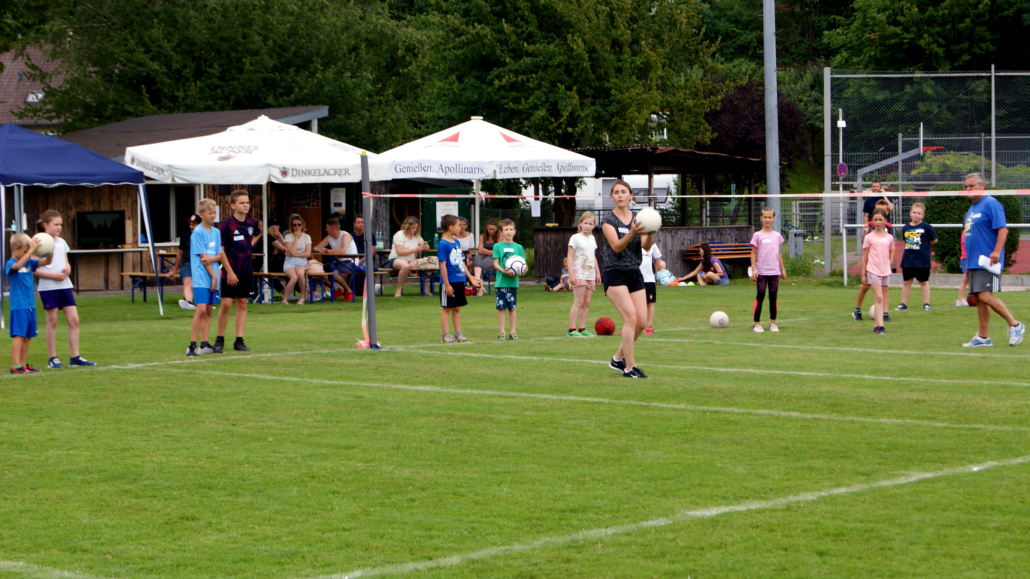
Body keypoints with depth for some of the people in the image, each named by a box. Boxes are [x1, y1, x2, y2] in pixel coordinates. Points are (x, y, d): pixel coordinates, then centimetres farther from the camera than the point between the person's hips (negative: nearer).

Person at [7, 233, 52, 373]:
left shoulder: (29, 262, 11)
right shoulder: (10, 264, -10)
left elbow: (45, 262, 16)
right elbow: (18, 266, -33)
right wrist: (31, 250, -38)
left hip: (30, 305, 8)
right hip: (18, 307, -8)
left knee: (27, 336, 10)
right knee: (19, 335, -11)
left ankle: (23, 364, 17)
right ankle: (16, 366, -12)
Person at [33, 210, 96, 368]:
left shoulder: (62, 242, 14)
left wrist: (67, 269, -2)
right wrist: (53, 275, -20)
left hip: (65, 285, 6)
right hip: (48, 287, -6)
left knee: (74, 320, 1)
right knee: (52, 321, 0)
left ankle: (75, 357, 6)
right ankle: (52, 359, 8)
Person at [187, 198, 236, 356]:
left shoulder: (216, 232, 12)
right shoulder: (197, 232, -8)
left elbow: (220, 255, 12)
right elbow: (202, 257, -10)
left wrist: (212, 259, -8)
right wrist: (213, 276, -10)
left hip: (213, 278, 7)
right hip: (201, 278, -7)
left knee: (208, 310, 6)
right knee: (201, 309, -15)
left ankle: (204, 345, 9)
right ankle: (192, 345, -14)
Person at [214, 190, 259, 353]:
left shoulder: (252, 223, 6)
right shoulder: (226, 224, -10)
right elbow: (220, 250, -11)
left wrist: (249, 245, 10)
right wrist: (229, 271, -16)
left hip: (247, 271, 5)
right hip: (230, 272, -5)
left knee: (242, 304, 6)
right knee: (226, 304, -6)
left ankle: (239, 341, 11)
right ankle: (219, 339, 6)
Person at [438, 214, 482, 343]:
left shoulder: (456, 242, 11)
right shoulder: (443, 244, -14)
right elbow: (443, 265, -16)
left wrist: (470, 277, 17)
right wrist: (446, 284, -17)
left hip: (459, 281, 8)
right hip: (449, 282, -8)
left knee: (457, 308, 13)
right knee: (446, 308, 1)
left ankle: (458, 334, 18)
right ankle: (446, 335, 6)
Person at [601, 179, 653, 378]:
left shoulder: (638, 219, 9)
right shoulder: (608, 220, -4)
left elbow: (646, 247, -4)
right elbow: (616, 246, -17)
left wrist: (650, 233, -24)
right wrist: (631, 233, -33)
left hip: (634, 273, 5)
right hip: (614, 274, -5)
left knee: (641, 321, 0)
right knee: (630, 317, -18)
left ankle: (618, 358, 20)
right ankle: (629, 367, -13)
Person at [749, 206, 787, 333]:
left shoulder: (777, 236, 10)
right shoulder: (757, 235, -1)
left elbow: (778, 253, 16)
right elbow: (753, 253, 0)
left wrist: (782, 269, 15)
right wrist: (753, 269, -8)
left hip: (774, 271, 3)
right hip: (761, 272, -3)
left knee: (773, 297, 4)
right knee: (760, 297, -4)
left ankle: (773, 323, 13)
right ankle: (756, 323, 2)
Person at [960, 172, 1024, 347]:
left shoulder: (991, 204, -9)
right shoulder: (972, 209, 19)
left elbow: (1003, 229, -17)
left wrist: (996, 252, -26)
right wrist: (968, 260, 24)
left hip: (987, 261, -9)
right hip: (974, 262, 9)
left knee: (985, 296, -17)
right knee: (979, 299, 7)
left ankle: (1015, 325, -4)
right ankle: (983, 338, 10)